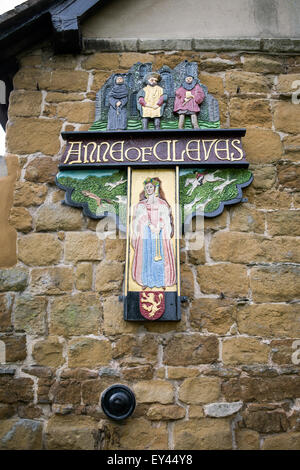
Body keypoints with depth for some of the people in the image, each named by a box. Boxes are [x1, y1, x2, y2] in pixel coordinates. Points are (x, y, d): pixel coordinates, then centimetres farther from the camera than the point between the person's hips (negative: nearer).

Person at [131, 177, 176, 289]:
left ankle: (162, 281, 8)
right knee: (146, 256, -1)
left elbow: (165, 218, -2)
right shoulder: (141, 204, 10)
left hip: (160, 232, -1)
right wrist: (151, 225, -21)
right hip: (146, 232, 1)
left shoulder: (162, 203, 7)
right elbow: (142, 217, -5)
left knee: (161, 255, -1)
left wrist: (159, 228, -19)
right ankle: (146, 281, 7)